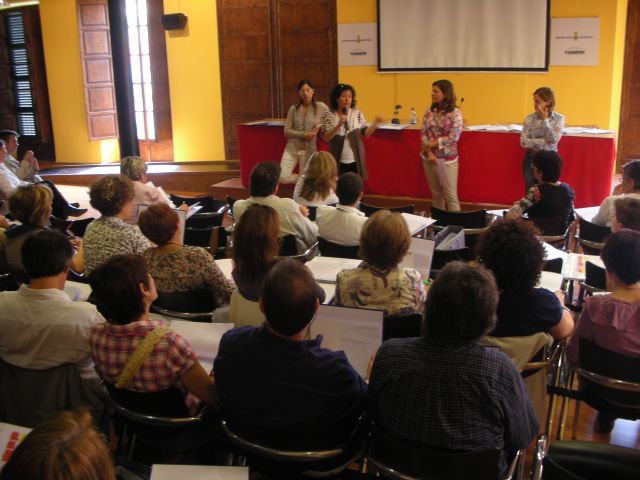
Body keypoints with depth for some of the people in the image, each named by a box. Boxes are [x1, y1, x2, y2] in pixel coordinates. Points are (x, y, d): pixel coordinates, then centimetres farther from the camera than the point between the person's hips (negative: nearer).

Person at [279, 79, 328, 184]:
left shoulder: (321, 107, -3)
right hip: (292, 148, 1)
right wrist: (303, 135, -15)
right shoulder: (293, 109, 1)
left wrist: (320, 125, -8)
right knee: (282, 177, -8)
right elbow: (286, 131, -2)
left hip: (309, 150, -1)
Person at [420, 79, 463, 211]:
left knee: (450, 194, -3)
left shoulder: (455, 113, -8)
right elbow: (423, 133, 1)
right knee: (435, 193, 11)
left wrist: (431, 144, -13)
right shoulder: (429, 111, 4)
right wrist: (429, 152, -12)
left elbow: (453, 137, -15)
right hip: (428, 157, 4)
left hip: (446, 159, -4)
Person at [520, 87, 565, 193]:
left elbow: (554, 139, -17)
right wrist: (544, 141, -18)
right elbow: (523, 142, -10)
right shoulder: (529, 118, -1)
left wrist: (544, 119, -16)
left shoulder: (559, 118, -3)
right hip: (531, 159, 1)